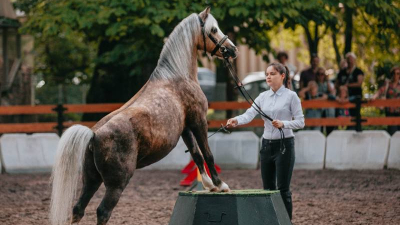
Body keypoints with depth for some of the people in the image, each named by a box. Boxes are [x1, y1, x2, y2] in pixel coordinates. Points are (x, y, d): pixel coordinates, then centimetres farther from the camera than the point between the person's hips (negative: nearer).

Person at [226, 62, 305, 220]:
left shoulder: (291, 96, -6)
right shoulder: (263, 96, 7)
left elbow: (300, 122, -8)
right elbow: (249, 114, -8)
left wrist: (283, 123, -27)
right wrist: (236, 121, -30)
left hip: (284, 145, -5)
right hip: (267, 145, 5)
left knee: (283, 189, -5)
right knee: (268, 189, 8)